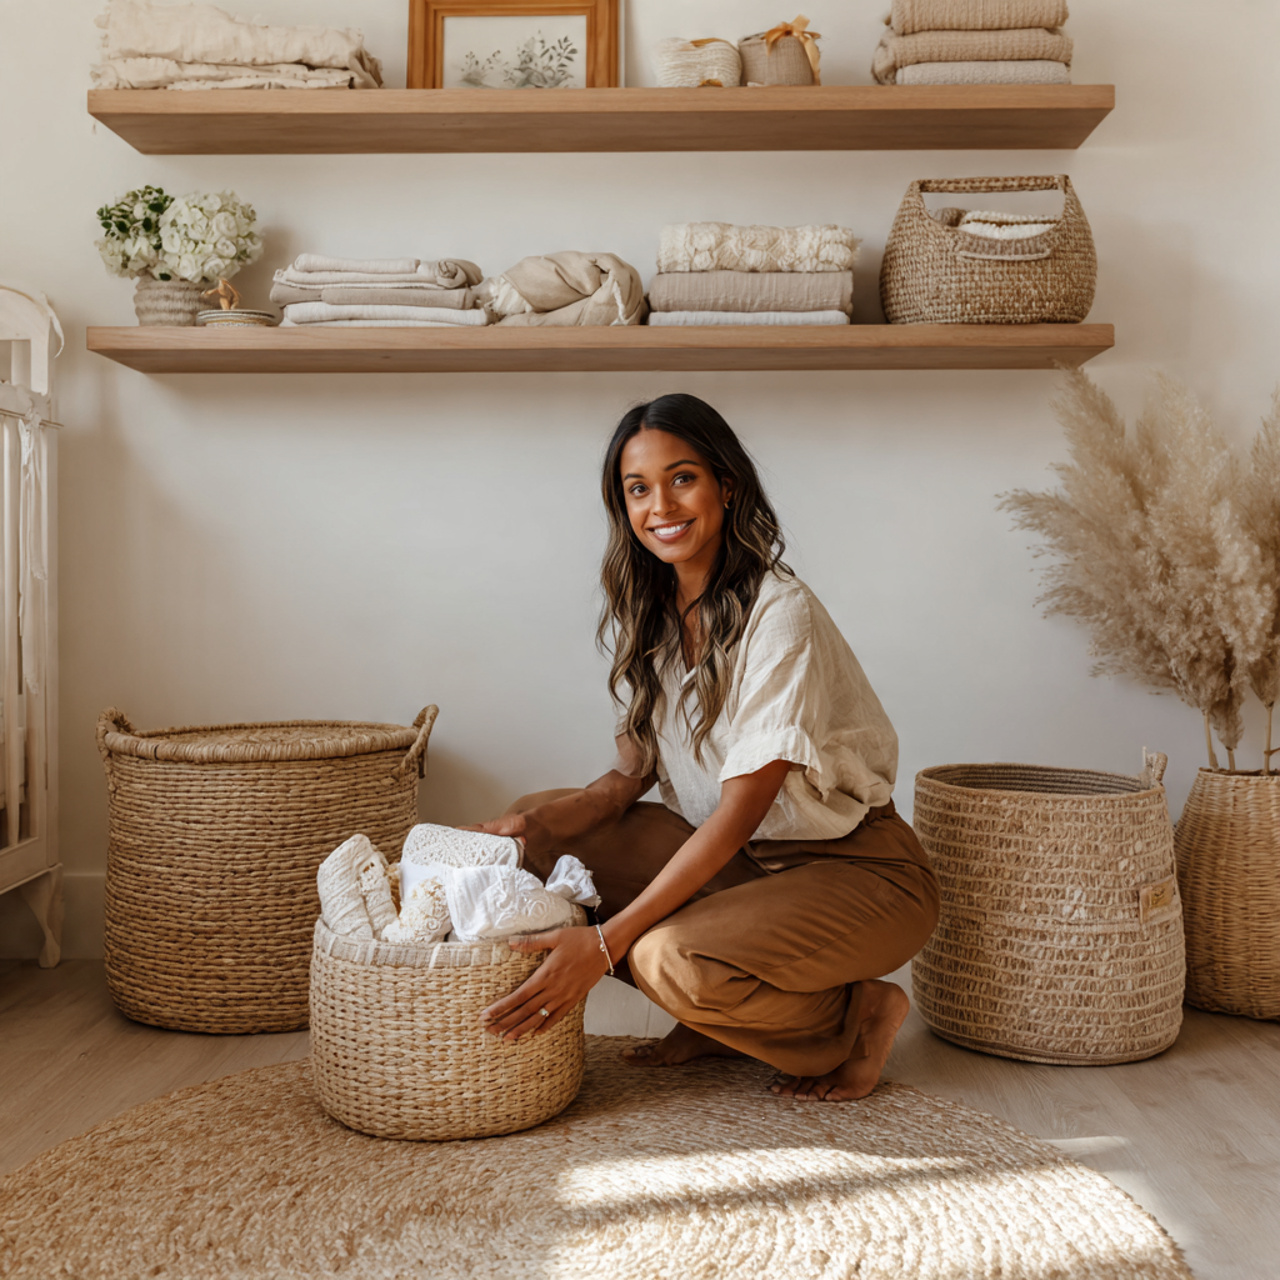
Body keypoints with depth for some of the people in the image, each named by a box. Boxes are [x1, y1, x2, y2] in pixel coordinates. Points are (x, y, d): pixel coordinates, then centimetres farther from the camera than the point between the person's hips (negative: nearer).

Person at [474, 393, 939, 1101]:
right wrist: (537, 820, -19)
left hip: (856, 869, -7)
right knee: (546, 831, -6)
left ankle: (858, 1015, -1)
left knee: (672, 959, -32)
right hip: (733, 857, 8)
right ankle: (717, 1021, 4)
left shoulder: (778, 612, -23)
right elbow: (630, 776, 2)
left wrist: (606, 942, -30)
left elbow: (740, 811, -26)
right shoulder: (643, 612, 1)